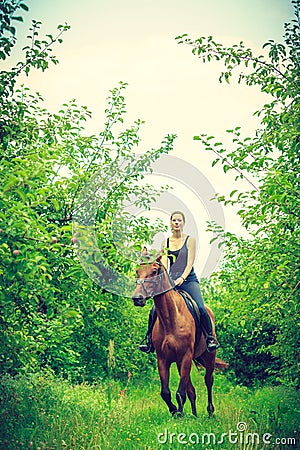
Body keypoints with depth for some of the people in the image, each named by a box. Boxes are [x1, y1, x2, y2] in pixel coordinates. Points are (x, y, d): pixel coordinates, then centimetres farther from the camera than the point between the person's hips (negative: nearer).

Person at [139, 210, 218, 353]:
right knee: (155, 310, -11)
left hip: (188, 279, -2)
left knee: (200, 308, -22)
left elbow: (190, 263, -5)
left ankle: (210, 337, -5)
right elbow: (163, 264, 5)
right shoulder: (166, 242, 13)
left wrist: (181, 278, -20)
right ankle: (149, 339, 5)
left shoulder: (190, 240, 4)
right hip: (171, 281, 3)